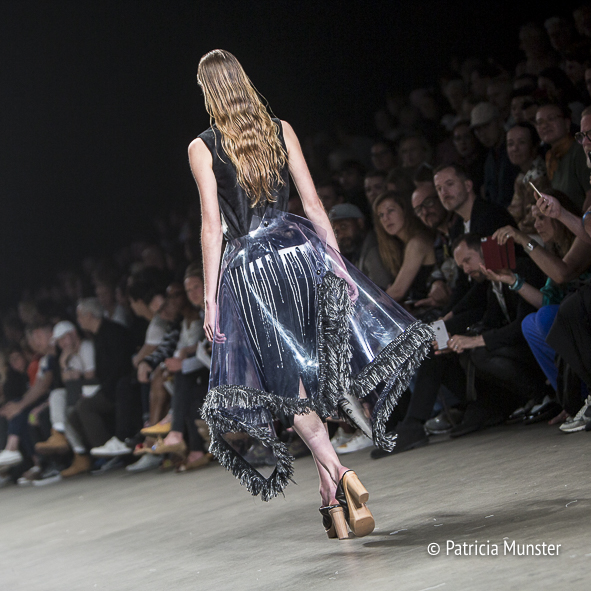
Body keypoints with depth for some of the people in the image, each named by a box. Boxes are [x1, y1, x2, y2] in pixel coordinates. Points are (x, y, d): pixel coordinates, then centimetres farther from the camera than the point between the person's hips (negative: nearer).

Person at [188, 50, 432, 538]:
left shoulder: (202, 148, -2)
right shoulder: (281, 131, 6)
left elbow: (212, 225, -6)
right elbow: (313, 202, 4)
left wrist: (210, 297, -4)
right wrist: (338, 261, 8)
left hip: (249, 268, -3)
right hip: (302, 252, 3)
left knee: (290, 384, 3)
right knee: (323, 366, 13)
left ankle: (337, 473, -12)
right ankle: (332, 483, 10)